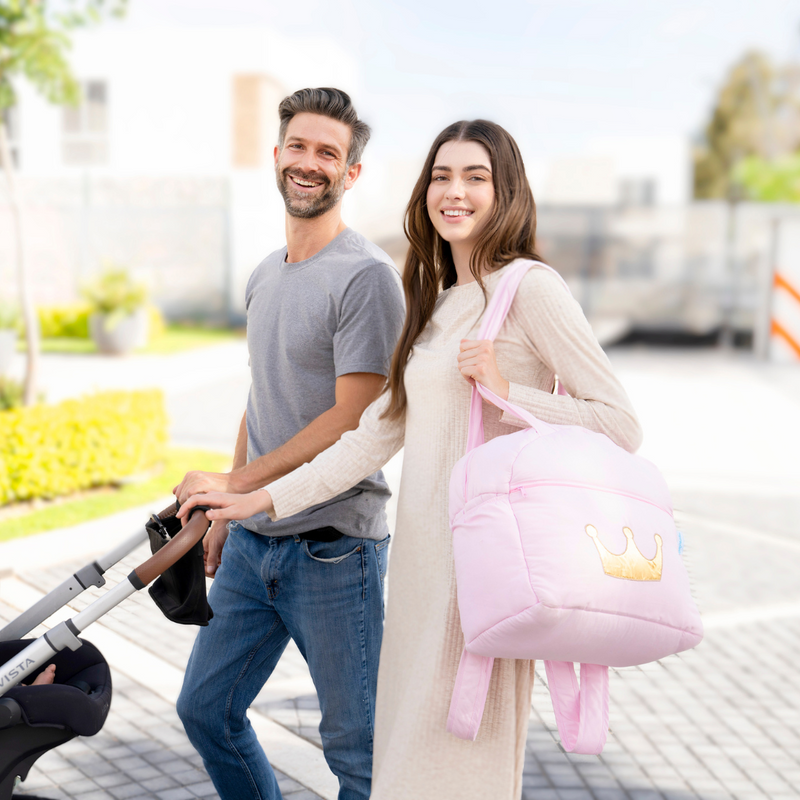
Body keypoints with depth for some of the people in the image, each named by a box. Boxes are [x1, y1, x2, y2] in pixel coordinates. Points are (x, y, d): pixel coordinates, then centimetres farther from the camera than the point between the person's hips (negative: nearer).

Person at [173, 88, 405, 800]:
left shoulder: (366, 275, -13)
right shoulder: (265, 275, 14)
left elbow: (352, 419, -18)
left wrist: (235, 482, -15)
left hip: (334, 546, -8)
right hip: (253, 541, 8)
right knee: (206, 709, 17)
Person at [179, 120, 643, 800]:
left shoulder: (529, 288, -7)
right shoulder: (437, 303, 17)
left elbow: (621, 425, -10)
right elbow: (379, 431, 16)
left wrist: (506, 392, -17)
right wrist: (266, 498, 11)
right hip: (423, 558, 8)